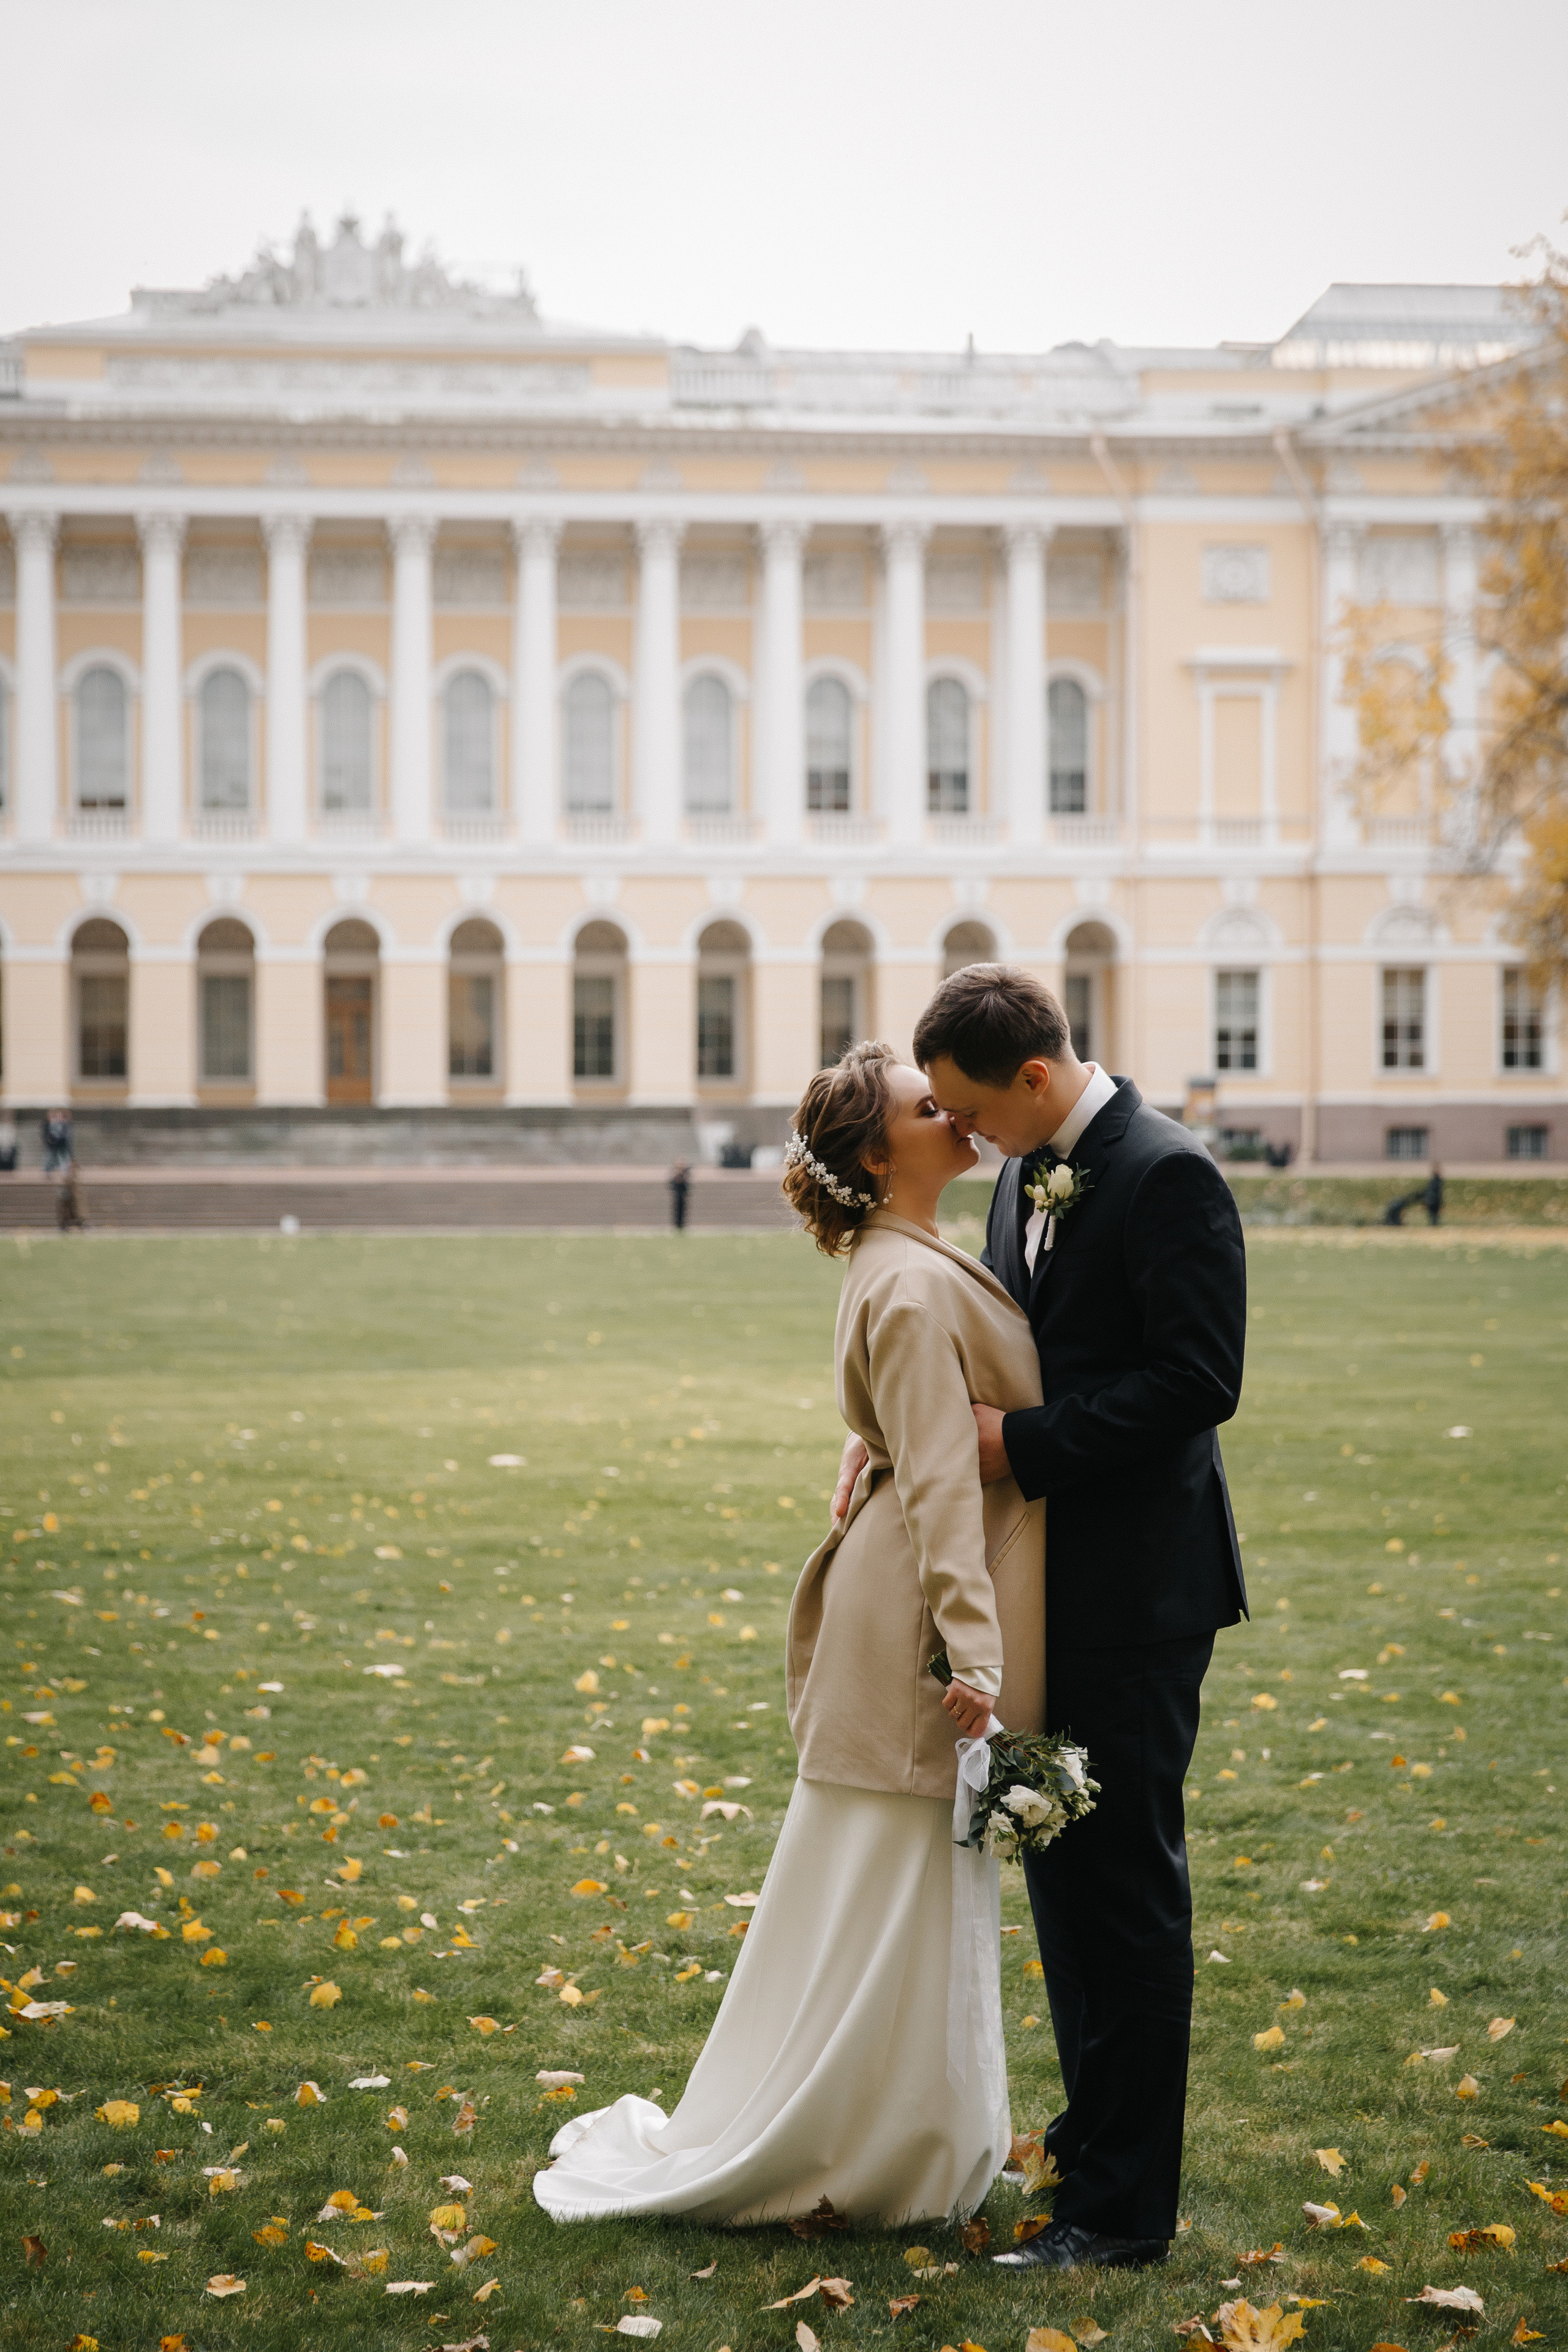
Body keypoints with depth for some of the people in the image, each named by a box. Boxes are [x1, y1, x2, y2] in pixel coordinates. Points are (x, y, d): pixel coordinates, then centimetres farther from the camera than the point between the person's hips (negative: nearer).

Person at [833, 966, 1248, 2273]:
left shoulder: (1167, 1175, -17)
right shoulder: (1030, 1174, 11)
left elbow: (1200, 1379, -22)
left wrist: (1023, 1443, -20)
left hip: (1138, 1589, -9)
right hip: (1052, 1577, 9)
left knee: (1124, 1879, -4)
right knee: (1060, 1859, 18)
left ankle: (1126, 2205, 3)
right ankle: (1095, 2129, 32)